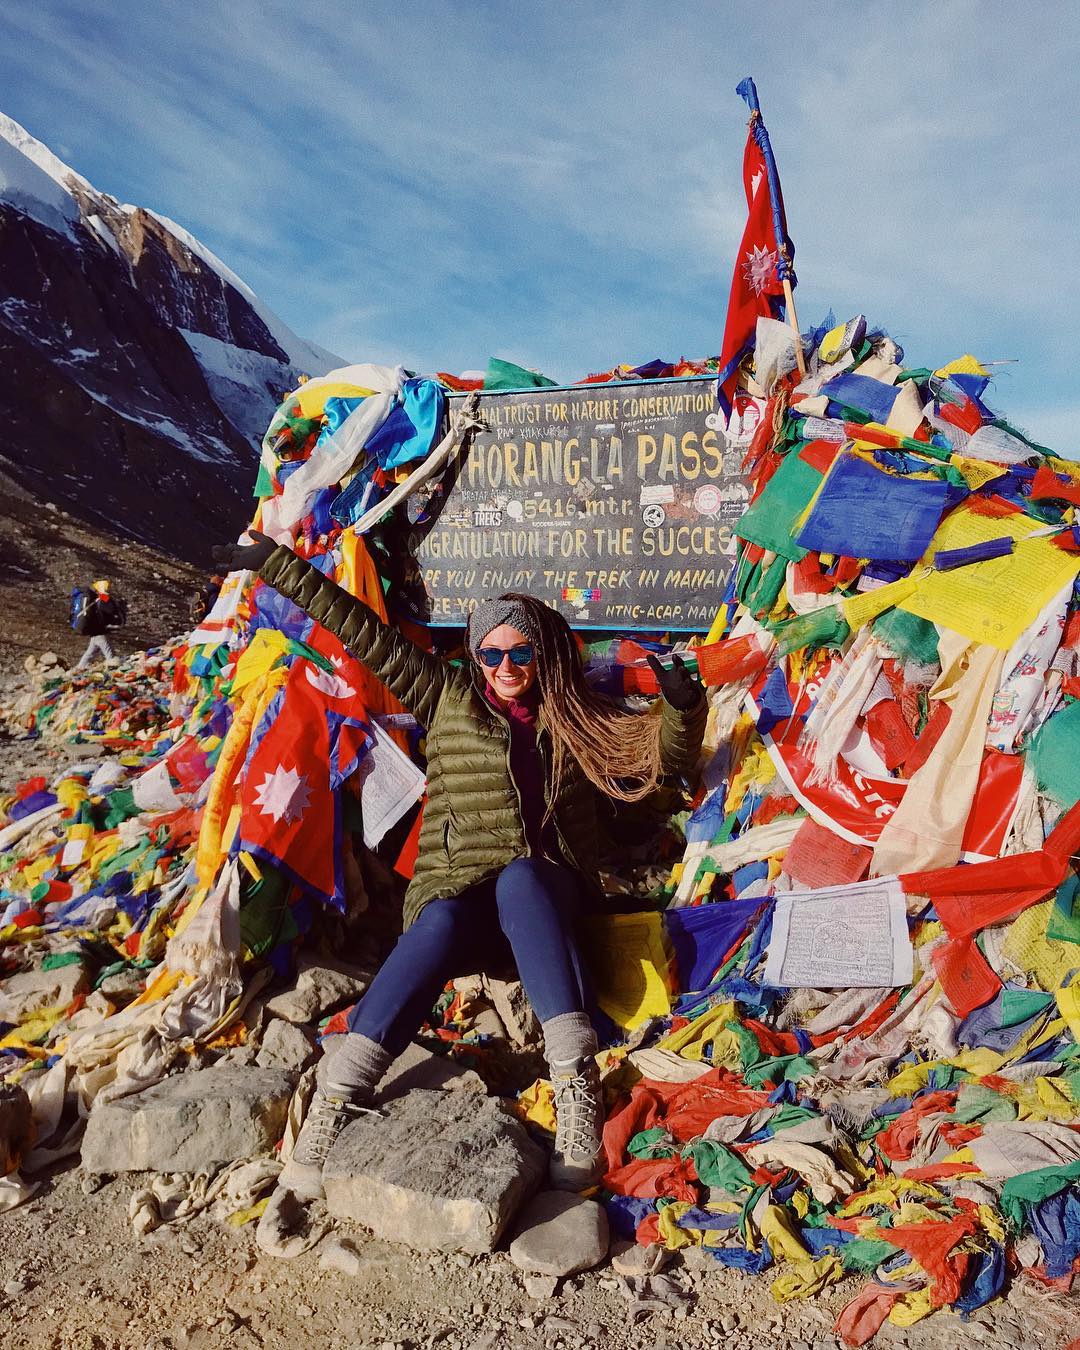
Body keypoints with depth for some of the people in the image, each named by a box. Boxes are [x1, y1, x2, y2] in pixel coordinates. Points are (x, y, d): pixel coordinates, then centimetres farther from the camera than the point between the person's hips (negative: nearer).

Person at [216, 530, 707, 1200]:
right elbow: (368, 635, 12)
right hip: (458, 886, 0)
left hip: (545, 893, 0)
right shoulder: (449, 697, 15)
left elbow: (667, 756, 17)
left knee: (520, 877, -36)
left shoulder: (578, 717, 16)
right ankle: (332, 1107, -41)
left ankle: (578, 1084, -43)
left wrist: (682, 705, -5)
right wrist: (281, 564, 12)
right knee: (439, 928, -36)